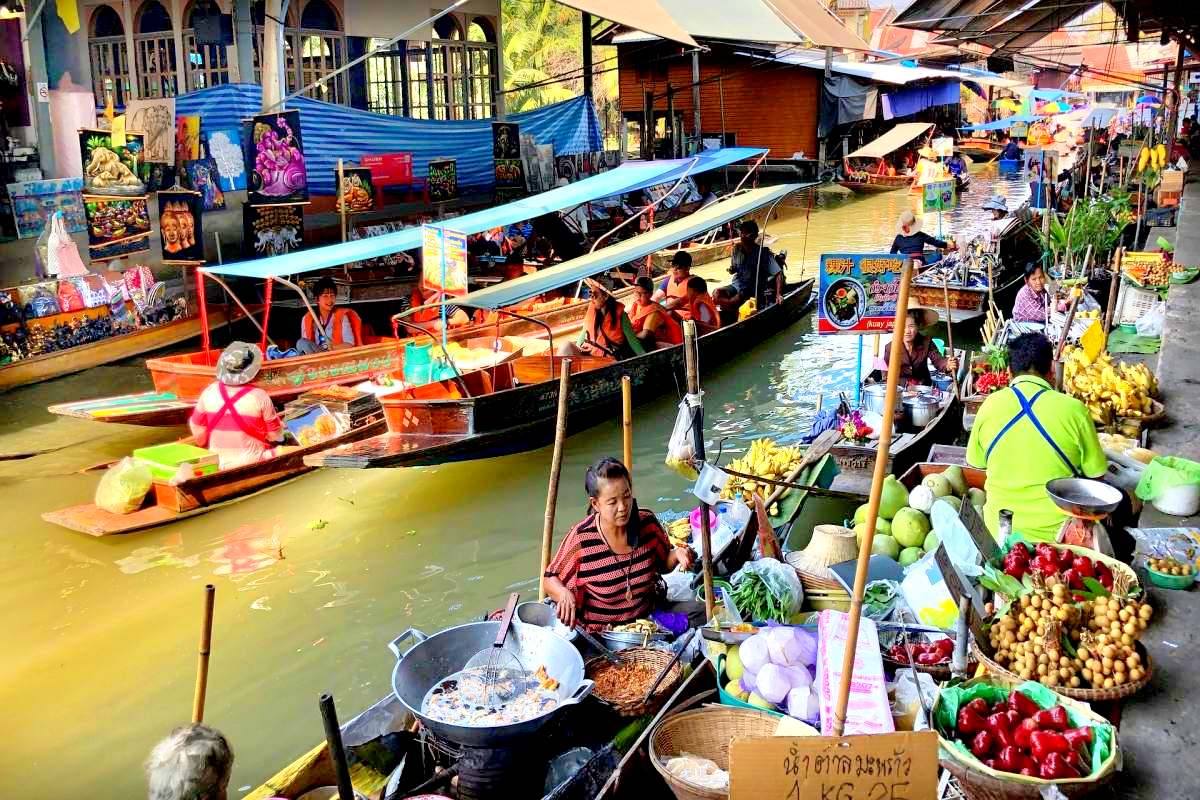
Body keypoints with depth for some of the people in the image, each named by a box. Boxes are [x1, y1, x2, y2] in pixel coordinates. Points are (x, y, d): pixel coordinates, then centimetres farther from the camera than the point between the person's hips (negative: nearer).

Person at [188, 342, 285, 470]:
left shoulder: (209, 393, -7)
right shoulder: (260, 397, -16)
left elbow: (199, 436, 4)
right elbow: (274, 436, -7)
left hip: (219, 463, 5)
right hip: (254, 463, -5)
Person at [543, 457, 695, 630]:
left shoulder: (647, 523, -6)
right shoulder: (581, 538, -18)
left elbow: (663, 564, 12)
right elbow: (549, 579, -3)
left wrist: (676, 554, -9)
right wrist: (564, 594, -25)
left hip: (649, 619, 3)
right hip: (599, 633, -3)